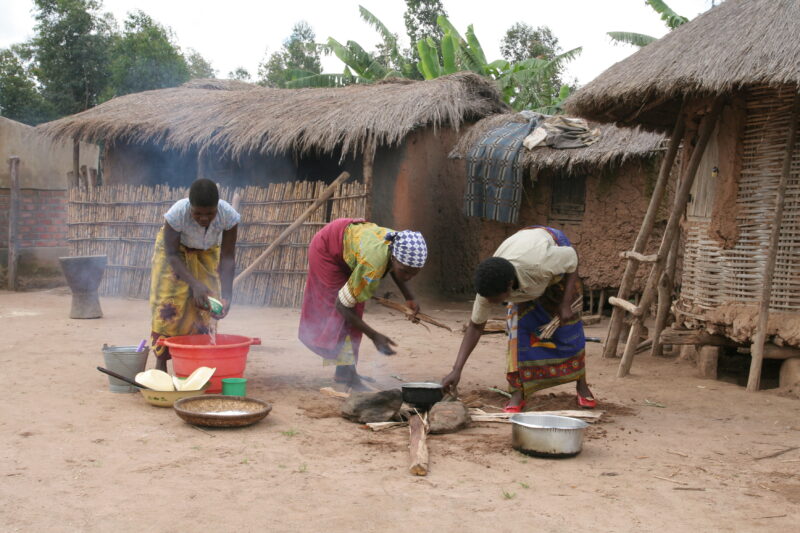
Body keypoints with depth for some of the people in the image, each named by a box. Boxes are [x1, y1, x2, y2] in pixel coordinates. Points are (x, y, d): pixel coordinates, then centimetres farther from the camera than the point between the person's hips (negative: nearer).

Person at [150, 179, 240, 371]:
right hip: (175, 250, -2)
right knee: (168, 303, -8)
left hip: (206, 253, 2)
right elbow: (172, 255, -28)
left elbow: (227, 258, -27)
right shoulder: (177, 213, -38)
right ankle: (161, 364, 1)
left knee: (203, 307, -4)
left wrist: (226, 297, -36)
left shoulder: (229, 216, -34)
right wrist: (195, 284, -41)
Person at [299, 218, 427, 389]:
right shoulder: (372, 267, -43)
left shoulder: (403, 246, -24)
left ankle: (343, 369, 19)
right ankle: (346, 372, -14)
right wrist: (374, 336, -33)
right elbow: (342, 304, -33)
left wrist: (409, 297, -11)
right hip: (326, 248, -8)